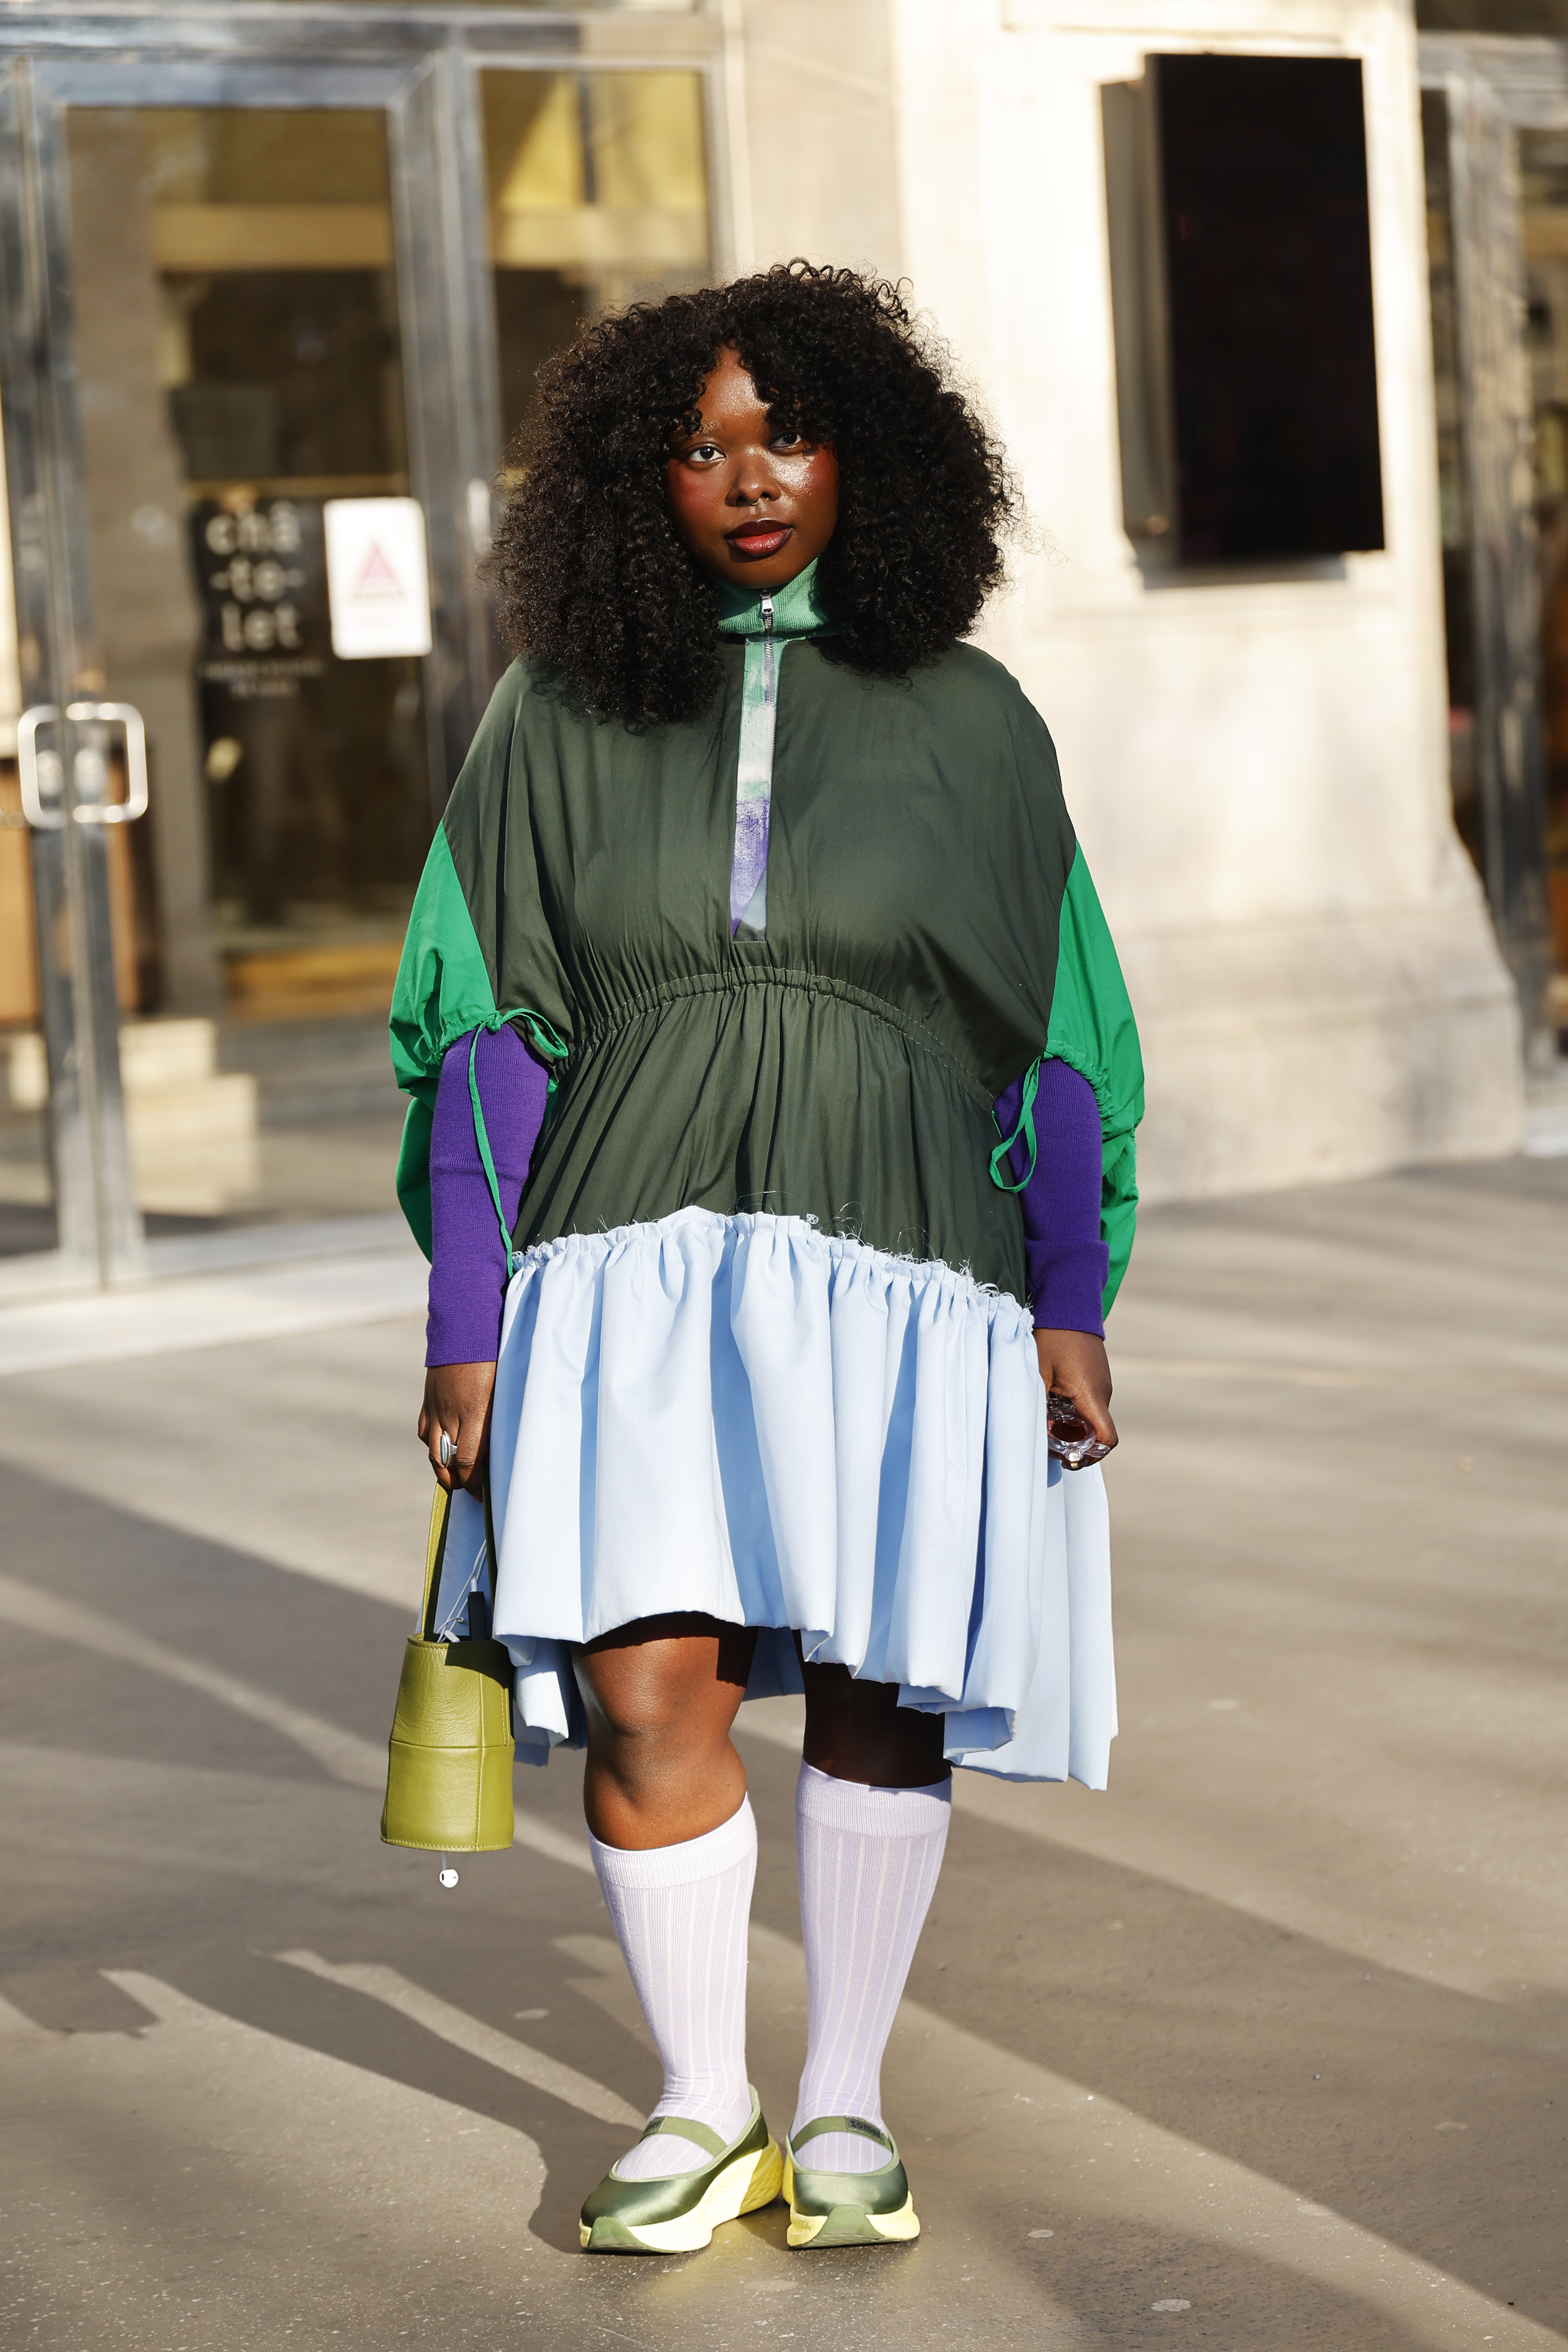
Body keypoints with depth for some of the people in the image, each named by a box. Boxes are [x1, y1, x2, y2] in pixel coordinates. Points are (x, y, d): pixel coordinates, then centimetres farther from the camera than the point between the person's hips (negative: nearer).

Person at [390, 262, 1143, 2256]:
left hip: (894, 1249, 0)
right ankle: (701, 2109, 9)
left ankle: (843, 2105, 19)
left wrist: (1073, 1303, 1)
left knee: (874, 1688, 2)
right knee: (643, 1681, -10)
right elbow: (487, 1026, 7)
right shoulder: (559, 718, 8)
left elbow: (1055, 1032, 9)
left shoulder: (965, 721, 8)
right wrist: (464, 1325, 2)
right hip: (637, 1250, 0)